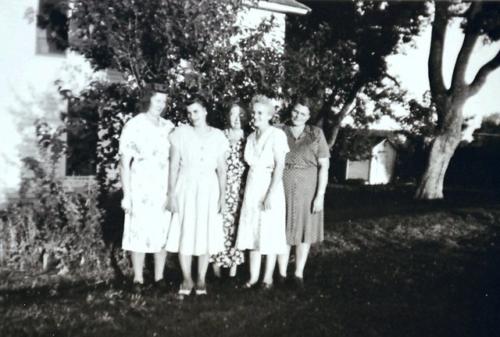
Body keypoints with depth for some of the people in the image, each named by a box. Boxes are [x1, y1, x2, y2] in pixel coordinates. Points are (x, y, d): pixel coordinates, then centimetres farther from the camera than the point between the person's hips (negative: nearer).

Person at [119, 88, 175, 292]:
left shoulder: (169, 127, 8)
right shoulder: (133, 126, -3)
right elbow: (124, 162, -4)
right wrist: (126, 195, -8)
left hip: (164, 190, 4)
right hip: (141, 190, -3)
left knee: (163, 233, 6)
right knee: (139, 233, 0)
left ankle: (159, 277, 17)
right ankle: (138, 279, 11)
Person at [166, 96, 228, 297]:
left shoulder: (218, 136, 3)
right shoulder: (180, 133, -1)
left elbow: (221, 169, 4)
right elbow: (174, 166, -1)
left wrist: (222, 196, -1)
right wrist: (172, 193, -6)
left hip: (209, 189, 1)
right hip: (186, 188, -1)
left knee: (206, 234, 5)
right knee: (184, 233, 1)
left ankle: (201, 279, 18)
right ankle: (187, 279, 15)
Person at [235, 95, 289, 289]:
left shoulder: (277, 135, -8)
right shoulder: (251, 137, 11)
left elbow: (280, 166, -14)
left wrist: (271, 193, -20)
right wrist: (249, 190, 5)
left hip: (269, 187, -6)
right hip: (252, 187, 6)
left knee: (269, 234, 1)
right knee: (252, 233, 7)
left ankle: (268, 277, 13)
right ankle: (254, 276, 15)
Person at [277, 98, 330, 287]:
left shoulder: (316, 134, -1)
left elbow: (324, 166, -3)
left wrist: (320, 195, -9)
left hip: (307, 191, 0)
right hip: (283, 190, 0)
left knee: (304, 231, 8)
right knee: (283, 231, 6)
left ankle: (299, 274, 21)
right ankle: (282, 274, 16)